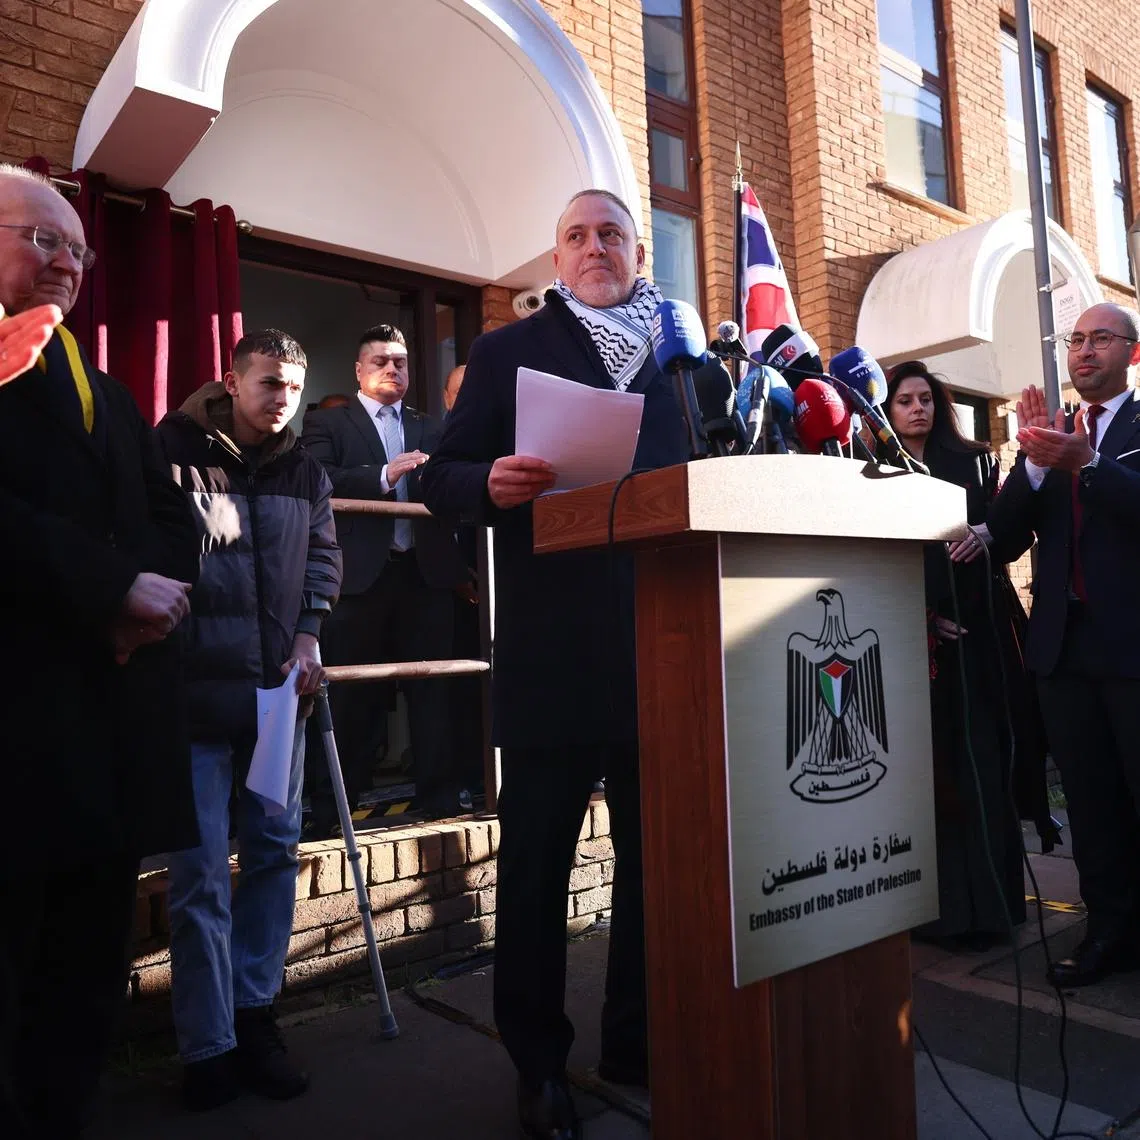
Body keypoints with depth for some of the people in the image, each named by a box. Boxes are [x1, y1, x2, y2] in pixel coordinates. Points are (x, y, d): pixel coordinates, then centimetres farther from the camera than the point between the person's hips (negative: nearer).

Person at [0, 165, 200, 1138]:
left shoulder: (106, 392, 25)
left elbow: (171, 517, 15)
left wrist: (156, 591, -4)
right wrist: (113, 585, -16)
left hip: (120, 709, 7)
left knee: (89, 974, 13)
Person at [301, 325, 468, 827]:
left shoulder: (430, 429, 20)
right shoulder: (327, 423, 9)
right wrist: (384, 476, -17)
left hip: (424, 571, 3)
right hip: (361, 573, -3)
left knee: (431, 688, 5)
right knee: (352, 695, 3)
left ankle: (438, 796, 14)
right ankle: (331, 807, 14)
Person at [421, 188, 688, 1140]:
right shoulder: (508, 351, 7)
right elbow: (442, 478, 1)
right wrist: (491, 484, -19)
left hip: (664, 638, 4)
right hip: (552, 644, -3)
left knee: (658, 845, 12)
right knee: (537, 854, 5)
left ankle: (637, 1038, 32)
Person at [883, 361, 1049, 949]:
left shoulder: (972, 461, 14)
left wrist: (987, 533, -13)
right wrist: (921, 616, -10)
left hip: (980, 628, 2)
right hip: (911, 632, -2)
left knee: (982, 759, 0)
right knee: (929, 762, -1)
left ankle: (989, 897, 9)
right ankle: (943, 902, 7)